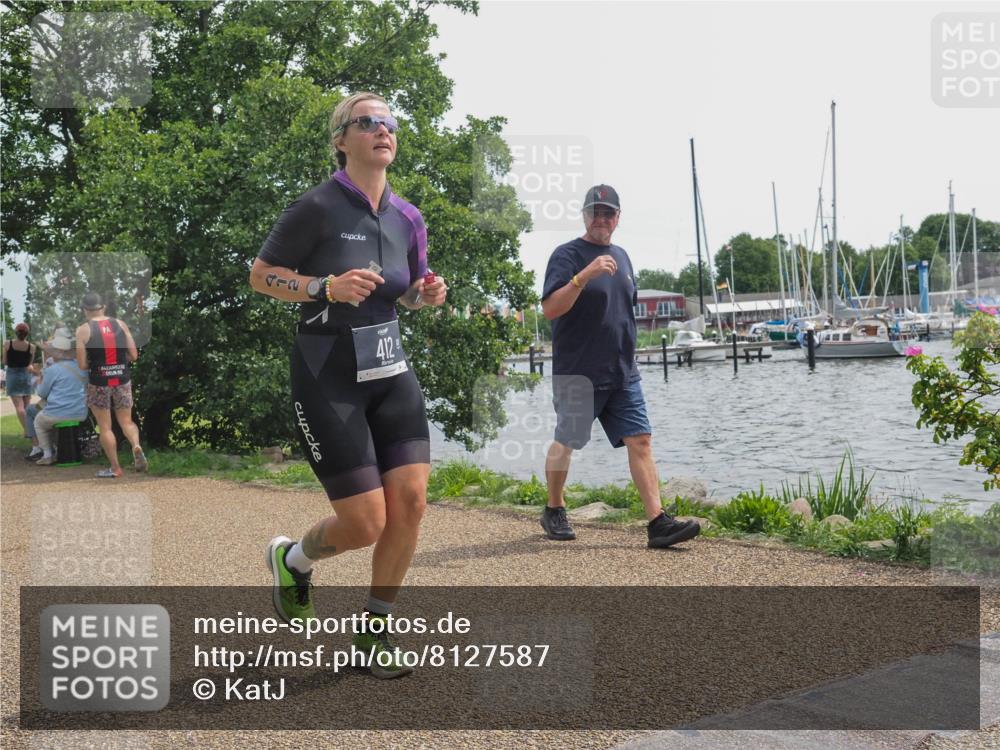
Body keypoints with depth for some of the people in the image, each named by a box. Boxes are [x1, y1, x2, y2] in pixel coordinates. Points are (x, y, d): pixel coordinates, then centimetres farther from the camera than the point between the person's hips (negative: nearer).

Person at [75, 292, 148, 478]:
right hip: (122, 380, 3)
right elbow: (134, 355, 0)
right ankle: (137, 447, -13)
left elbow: (82, 365, -8)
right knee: (126, 421, 16)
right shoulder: (120, 324, 1)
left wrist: (95, 362, 12)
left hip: (99, 383, -3)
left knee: (105, 427, 10)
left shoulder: (83, 330, -7)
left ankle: (115, 468, 14)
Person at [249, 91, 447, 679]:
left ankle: (375, 631, 14)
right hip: (328, 381, -6)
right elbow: (261, 276, -5)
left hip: (391, 373, 6)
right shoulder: (318, 207, -12)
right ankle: (293, 559, 28)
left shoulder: (406, 217, 6)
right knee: (365, 525, -7)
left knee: (411, 500, -6)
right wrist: (327, 287, -20)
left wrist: (427, 294, -3)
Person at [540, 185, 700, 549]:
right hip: (577, 374, -6)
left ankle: (658, 522, -7)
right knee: (565, 443, 6)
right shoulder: (567, 255, -7)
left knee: (641, 441, -4)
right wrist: (584, 275, -31)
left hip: (623, 375, 6)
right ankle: (554, 510, 27)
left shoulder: (621, 256, 15)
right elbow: (550, 308, -19)